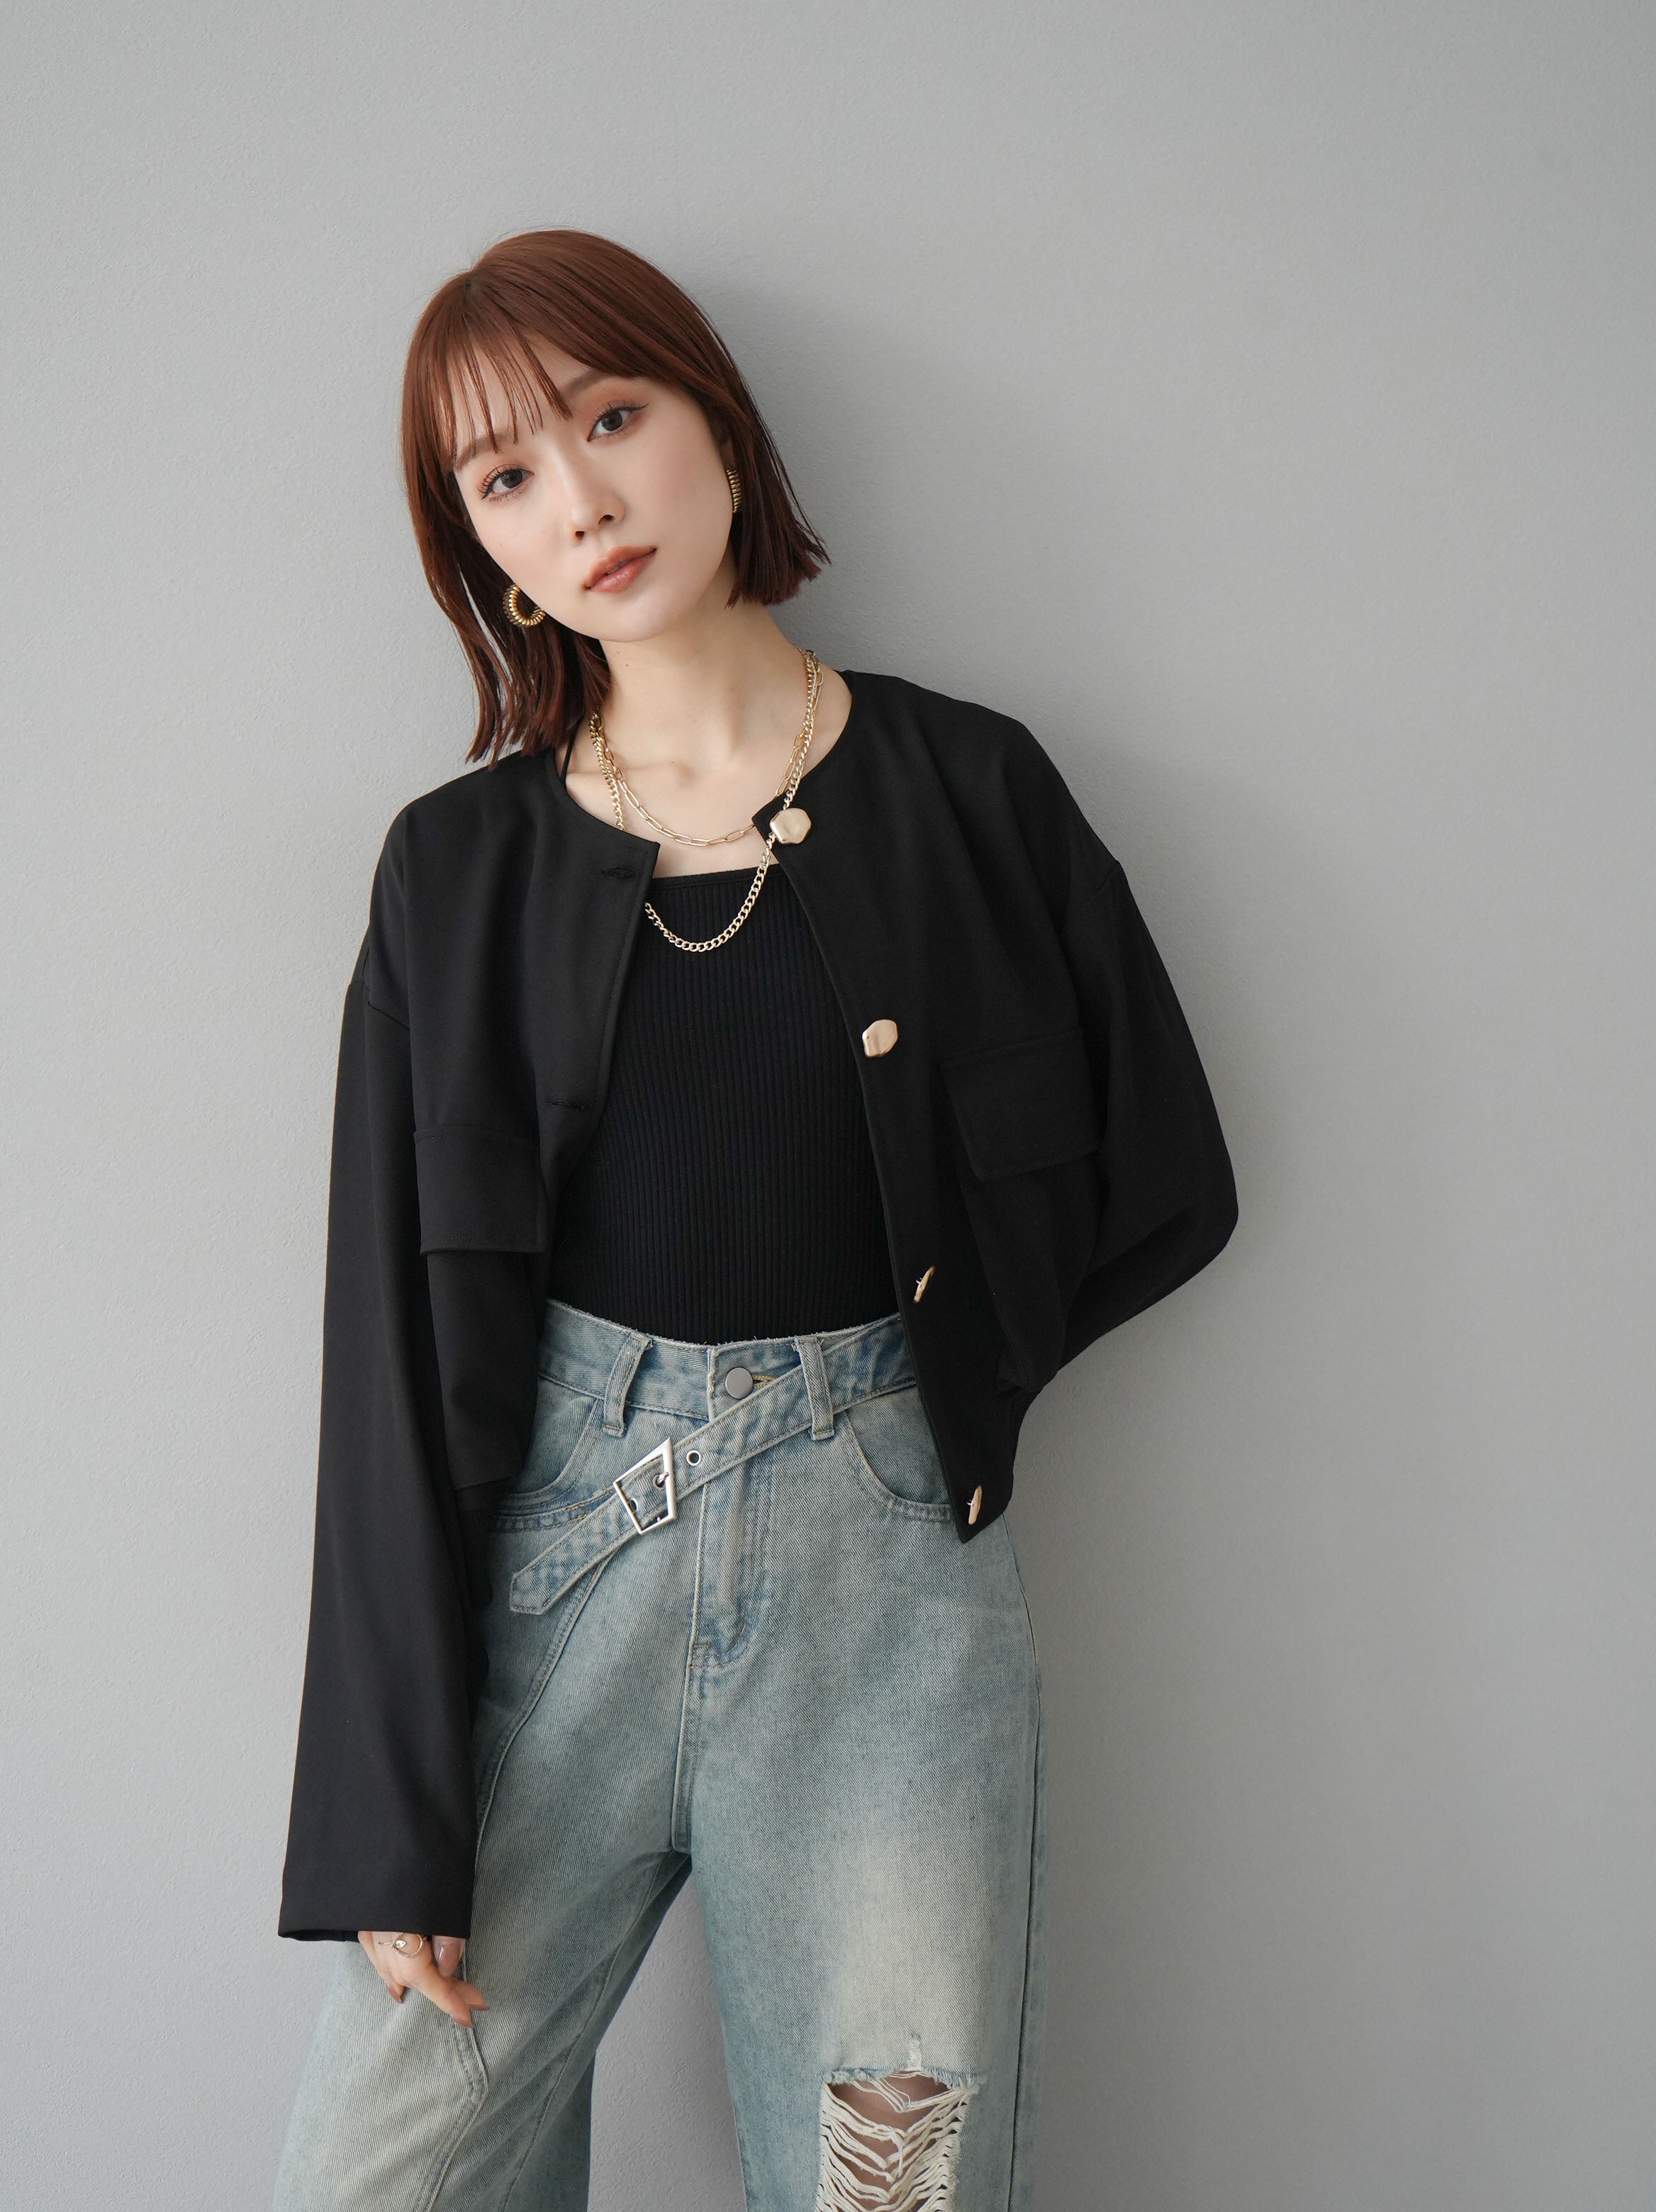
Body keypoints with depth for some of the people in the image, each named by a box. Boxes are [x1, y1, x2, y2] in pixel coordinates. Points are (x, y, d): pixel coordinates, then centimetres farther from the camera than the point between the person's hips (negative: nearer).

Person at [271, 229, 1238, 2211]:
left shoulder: (967, 792, 2)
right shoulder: (459, 871, 3)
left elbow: (1167, 1184, 9)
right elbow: (397, 1358, 0)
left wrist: (916, 1367, 3)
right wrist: (392, 1820, -4)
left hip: (887, 1551, 0)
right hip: (548, 1547, 1)